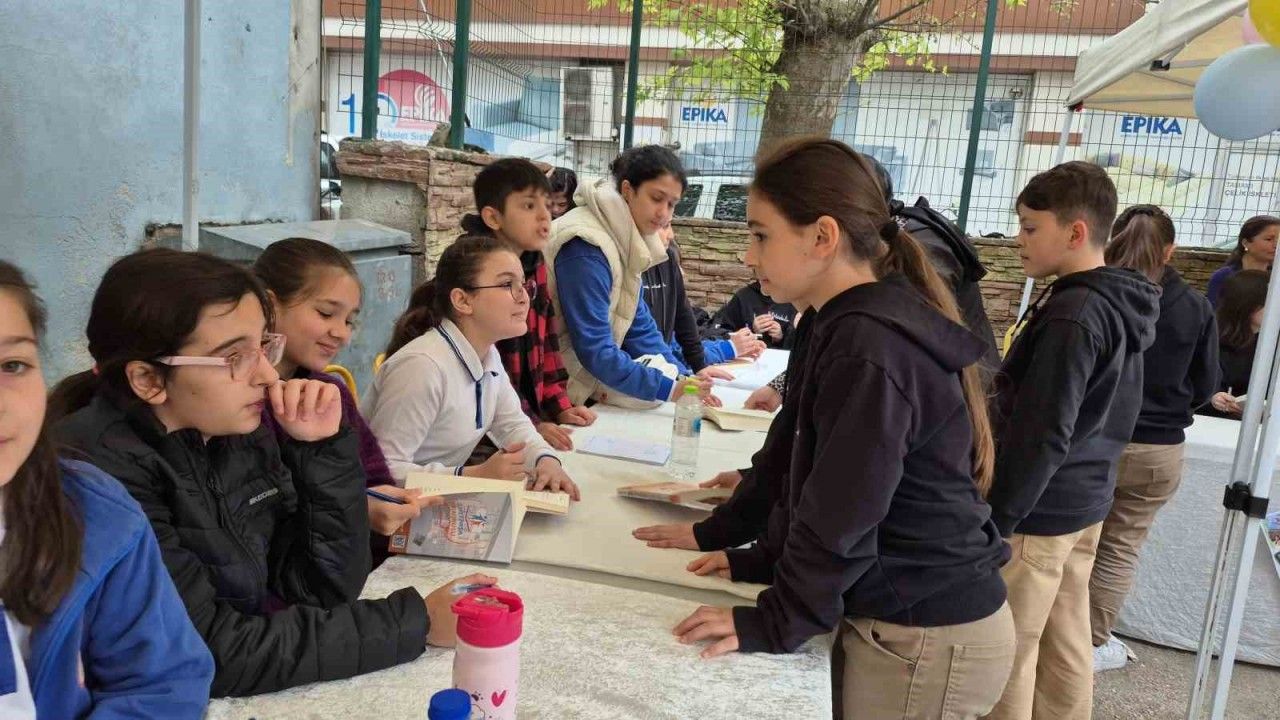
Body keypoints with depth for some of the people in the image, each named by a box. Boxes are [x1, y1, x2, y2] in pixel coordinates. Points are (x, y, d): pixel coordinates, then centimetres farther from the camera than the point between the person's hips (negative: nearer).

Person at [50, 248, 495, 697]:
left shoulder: (243, 433, -1)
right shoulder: (98, 469, -18)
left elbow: (327, 588, 0)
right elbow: (212, 654, -20)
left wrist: (323, 448, -11)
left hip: (250, 695, 5)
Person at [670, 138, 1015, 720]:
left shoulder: (869, 349, -25)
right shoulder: (862, 325, 7)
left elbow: (841, 517, -24)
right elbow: (814, 482, 12)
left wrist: (774, 624, -14)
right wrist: (761, 561, 9)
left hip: (926, 642, -9)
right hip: (912, 616, 9)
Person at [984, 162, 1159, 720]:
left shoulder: (1072, 316, -21)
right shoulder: (1119, 306, 9)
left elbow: (1040, 435, -22)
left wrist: (994, 519, -16)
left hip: (1039, 511, -9)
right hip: (1085, 503, 10)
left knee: (1008, 653, 2)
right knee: (1064, 643, 18)